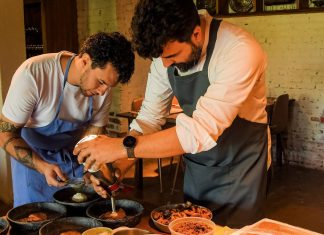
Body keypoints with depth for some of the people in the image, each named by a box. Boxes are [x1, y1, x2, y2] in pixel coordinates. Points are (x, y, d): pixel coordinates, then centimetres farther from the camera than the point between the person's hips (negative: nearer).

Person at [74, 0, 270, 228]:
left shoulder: (240, 51, -29)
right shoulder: (167, 48, -9)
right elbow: (150, 116, -2)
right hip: (197, 165, 6)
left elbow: (203, 131, -36)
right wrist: (116, 164, -15)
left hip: (239, 166, -5)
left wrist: (124, 147, -35)